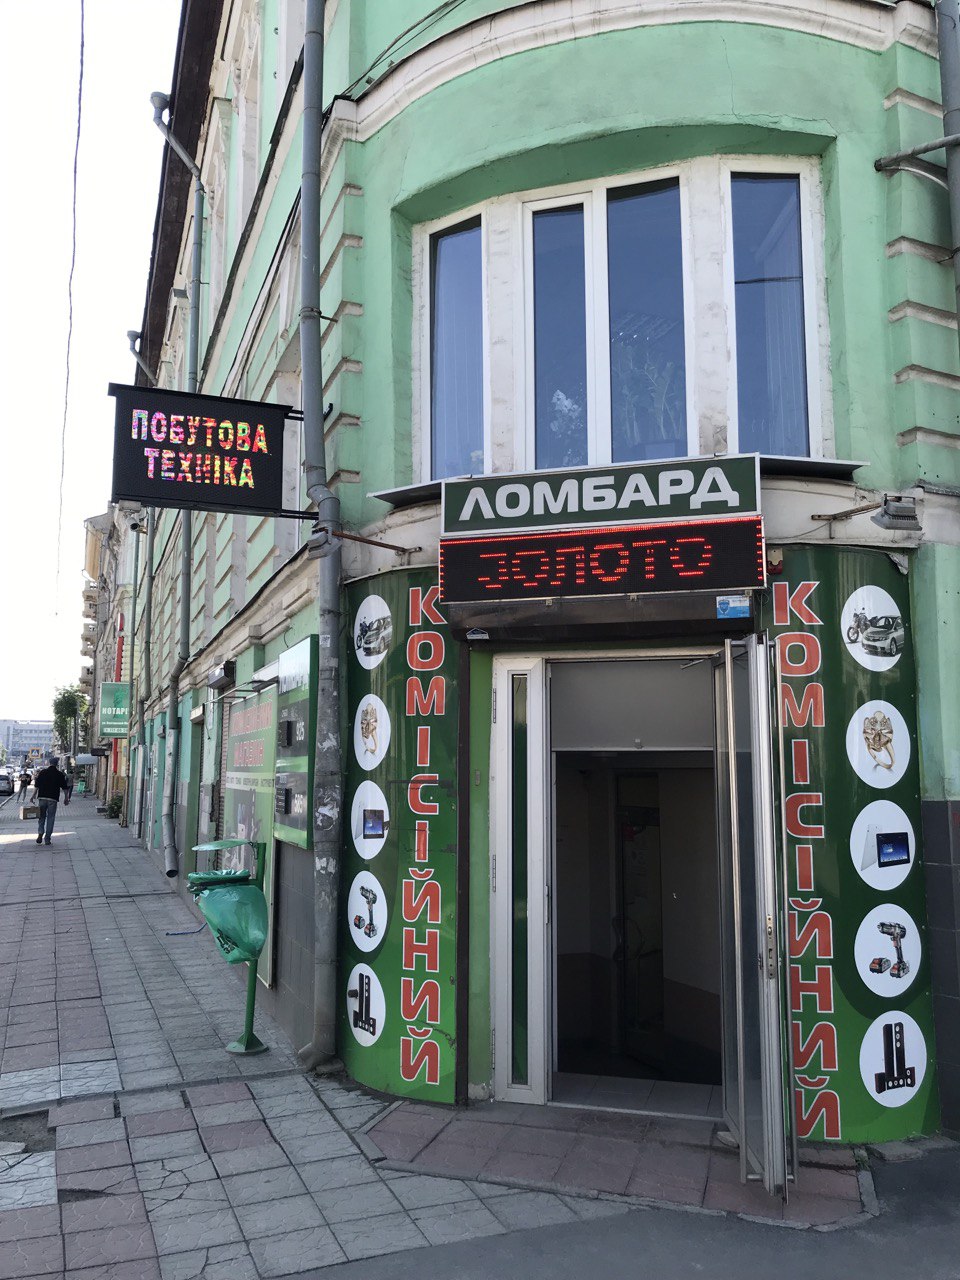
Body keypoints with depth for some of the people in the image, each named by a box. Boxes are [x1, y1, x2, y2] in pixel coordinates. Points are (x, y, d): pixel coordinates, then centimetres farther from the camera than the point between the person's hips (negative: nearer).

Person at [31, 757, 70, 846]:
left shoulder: (42, 772, 1)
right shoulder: (60, 774, 1)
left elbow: (36, 786, -2)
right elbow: (65, 788, 3)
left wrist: (34, 795, 8)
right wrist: (66, 798, 14)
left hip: (42, 798, 1)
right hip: (53, 799, -1)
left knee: (42, 817, 14)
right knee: (50, 818, 5)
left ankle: (40, 834, -3)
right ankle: (47, 839, 4)